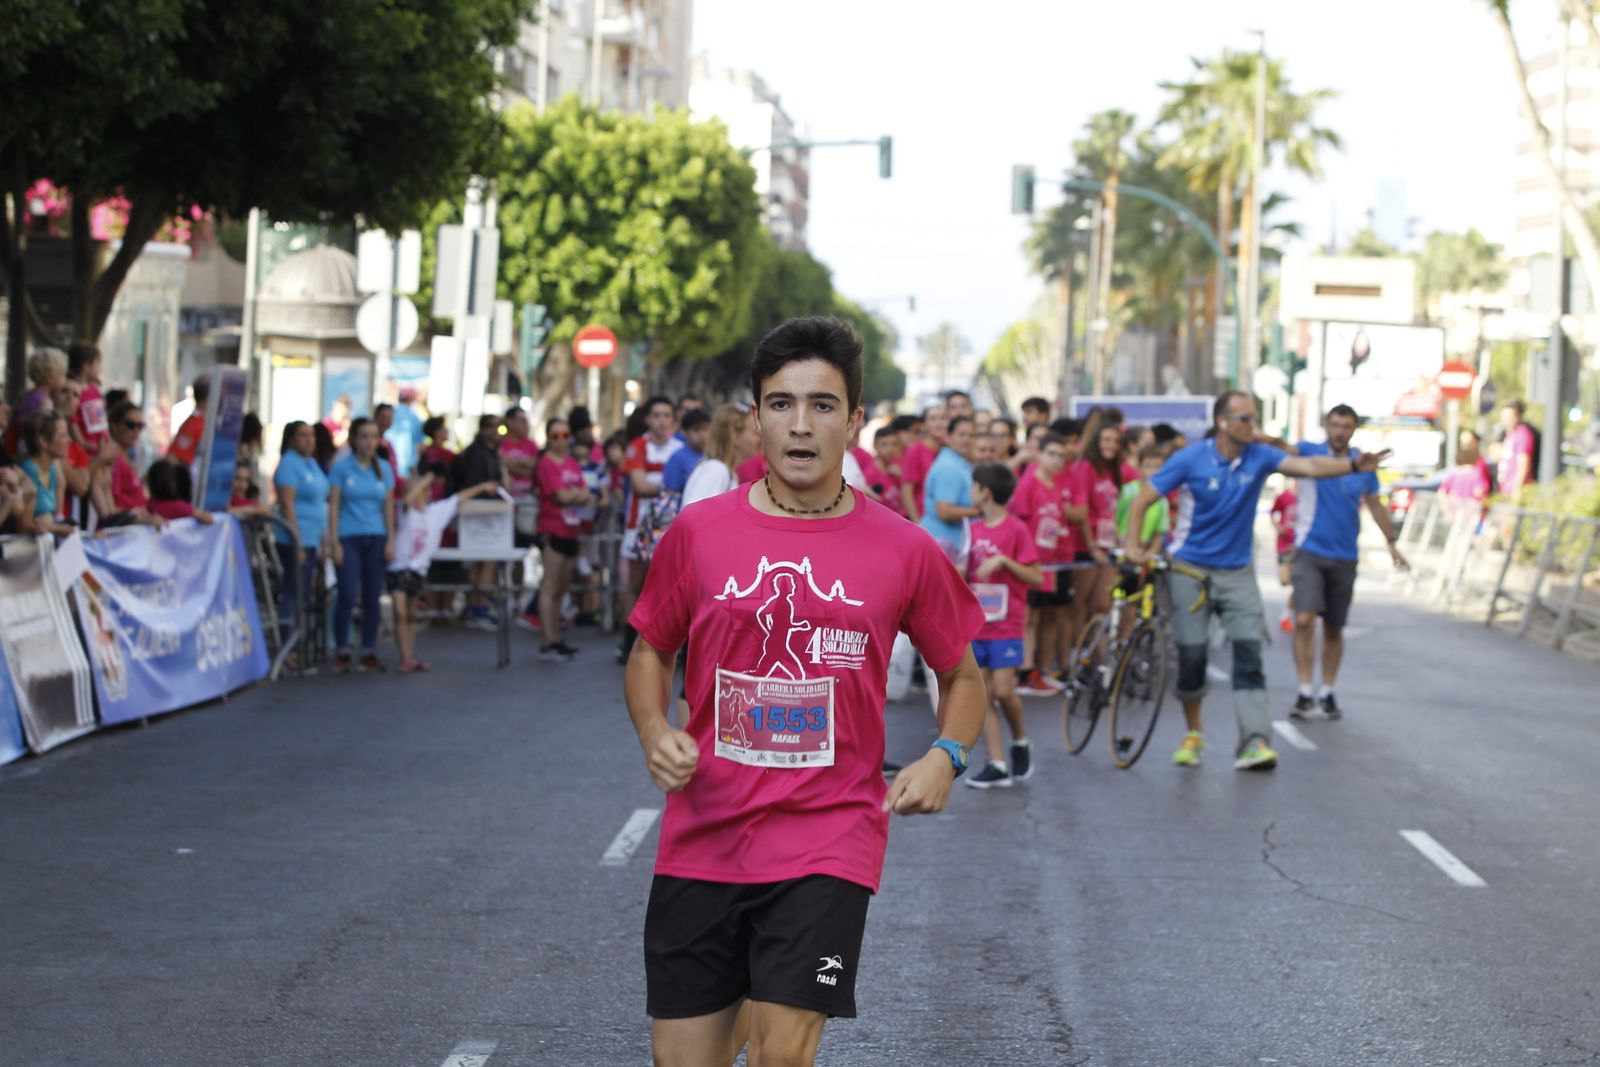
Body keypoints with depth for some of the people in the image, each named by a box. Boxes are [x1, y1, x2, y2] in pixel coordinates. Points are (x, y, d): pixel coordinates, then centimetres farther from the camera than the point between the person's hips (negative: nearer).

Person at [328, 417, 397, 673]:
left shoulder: (383, 468, 9)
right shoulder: (342, 468, -1)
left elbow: (388, 505, 11)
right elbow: (333, 505, -3)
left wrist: (390, 541, 4)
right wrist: (334, 542, -9)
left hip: (376, 538, 4)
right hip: (349, 537, -4)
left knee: (373, 596, 4)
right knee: (347, 595, -8)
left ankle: (369, 651, 12)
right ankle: (341, 651, 3)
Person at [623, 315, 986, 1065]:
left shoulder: (904, 552, 0)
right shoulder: (697, 532, 2)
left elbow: (962, 674, 13)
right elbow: (650, 652, 15)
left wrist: (945, 757, -5)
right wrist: (655, 735, -4)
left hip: (829, 840, -2)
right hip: (701, 838, 2)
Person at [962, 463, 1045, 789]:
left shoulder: (1016, 529, -8)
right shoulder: (973, 530, 10)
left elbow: (1036, 578, -8)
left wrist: (1004, 561, -19)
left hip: (1005, 626, -6)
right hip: (975, 625, 6)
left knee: (1004, 690, -10)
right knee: (983, 696, 2)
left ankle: (1021, 742, 16)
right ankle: (997, 765, 3)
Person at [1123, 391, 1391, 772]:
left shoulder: (1259, 457, -4)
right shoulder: (1190, 460, -9)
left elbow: (1307, 466, -19)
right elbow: (1143, 501, -3)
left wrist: (1353, 466, -34)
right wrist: (1133, 545, -12)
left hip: (1236, 572, 2)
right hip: (1190, 569, -2)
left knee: (1249, 651, -12)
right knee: (1191, 655, -1)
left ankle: (1254, 742, -19)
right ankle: (1193, 734, 21)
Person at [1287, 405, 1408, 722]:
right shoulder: (1310, 452, -4)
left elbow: (1375, 505, 17)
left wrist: (1393, 542, 16)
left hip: (1345, 556, 3)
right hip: (1310, 551, -3)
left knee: (1334, 629, 10)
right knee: (1304, 619, -18)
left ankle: (1327, 693, 22)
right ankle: (1305, 693, -13)